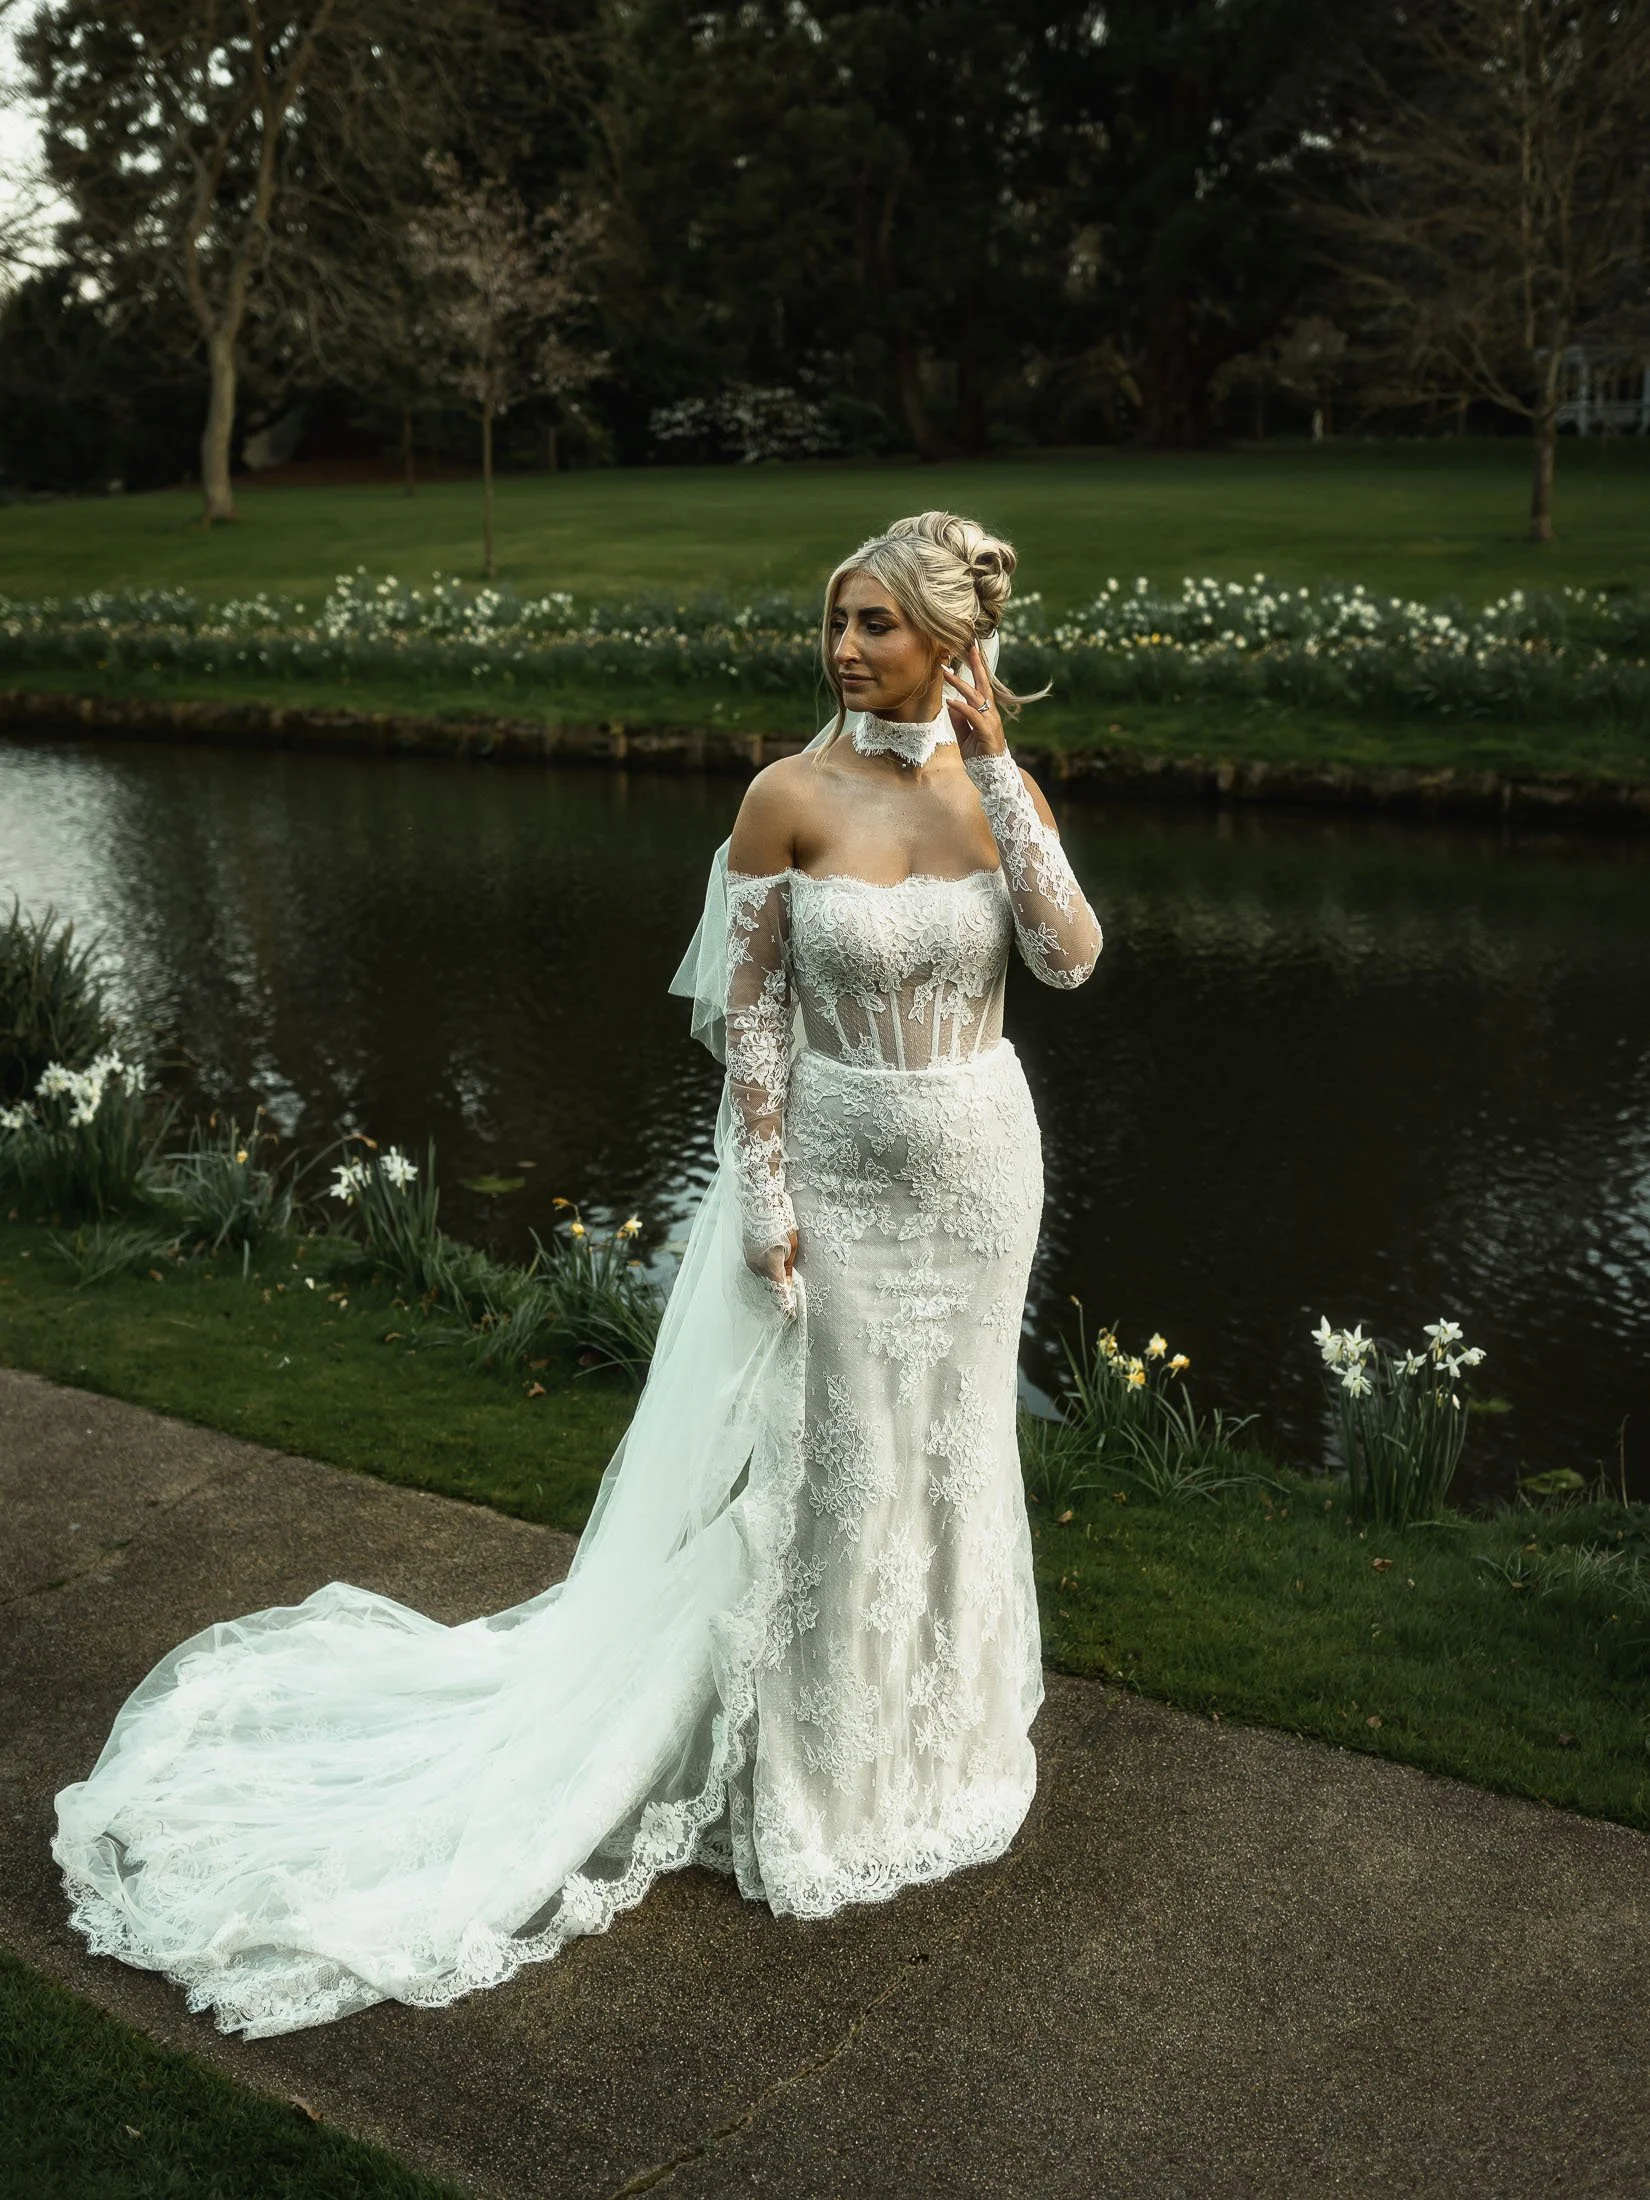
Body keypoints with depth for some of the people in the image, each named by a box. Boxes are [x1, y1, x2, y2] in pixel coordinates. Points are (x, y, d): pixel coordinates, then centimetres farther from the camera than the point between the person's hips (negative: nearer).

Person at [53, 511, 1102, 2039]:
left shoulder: (999, 785, -2)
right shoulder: (789, 797, -12)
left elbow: (1071, 956, -13)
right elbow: (749, 1008, -10)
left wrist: (998, 770, -17)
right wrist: (767, 1198, -13)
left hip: (977, 1164, 4)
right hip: (841, 1166, -3)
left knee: (949, 1439, 18)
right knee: (830, 1461, 7)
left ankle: (935, 1711, 42)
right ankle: (815, 1755, 29)